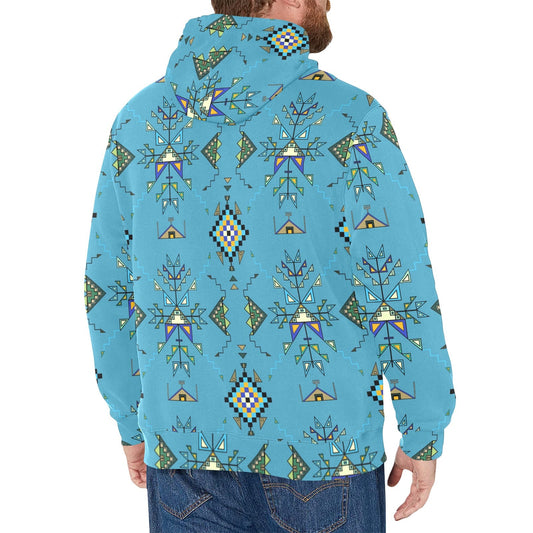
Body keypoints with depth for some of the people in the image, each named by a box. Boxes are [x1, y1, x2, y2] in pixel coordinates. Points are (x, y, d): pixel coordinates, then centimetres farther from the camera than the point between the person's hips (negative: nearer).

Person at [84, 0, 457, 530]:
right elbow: (400, 293, -14)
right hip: (323, 453, -3)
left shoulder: (140, 118, -1)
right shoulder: (349, 118, -13)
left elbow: (108, 289, 3)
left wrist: (131, 425, 14)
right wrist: (425, 437, -1)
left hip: (186, 451, 4)